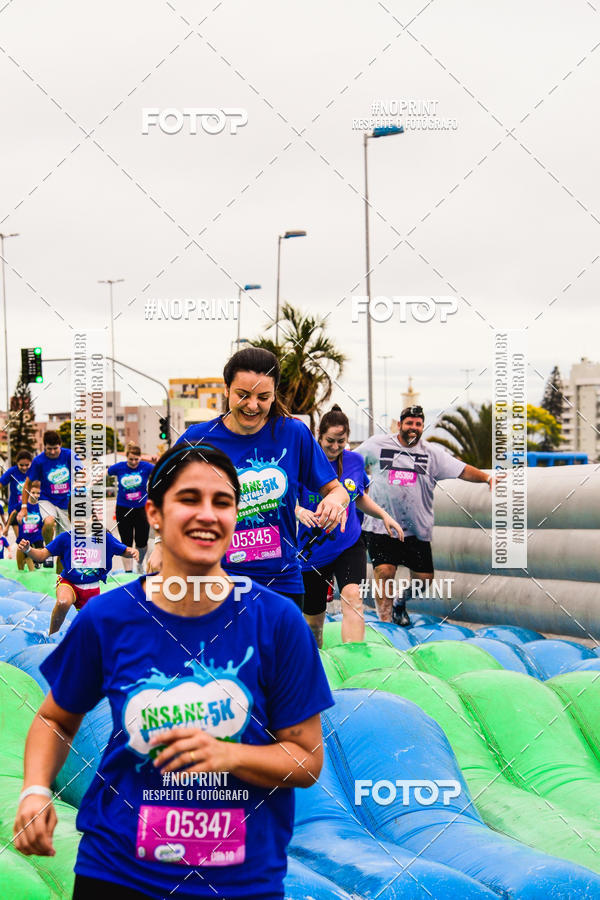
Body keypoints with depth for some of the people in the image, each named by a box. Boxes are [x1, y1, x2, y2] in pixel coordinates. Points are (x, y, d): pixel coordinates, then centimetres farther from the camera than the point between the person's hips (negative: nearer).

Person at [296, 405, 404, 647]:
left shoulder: (355, 461, 2)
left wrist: (384, 515, 5)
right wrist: (299, 512, -31)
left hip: (349, 544, 2)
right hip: (313, 551, -1)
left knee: (352, 597, -25)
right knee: (313, 620, 8)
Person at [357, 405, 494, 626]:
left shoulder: (433, 453, 6)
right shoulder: (377, 444, 4)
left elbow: (462, 470, -1)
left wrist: (488, 478, -14)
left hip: (417, 530, 3)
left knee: (424, 578, 4)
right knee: (384, 572, -15)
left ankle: (400, 602, 35)